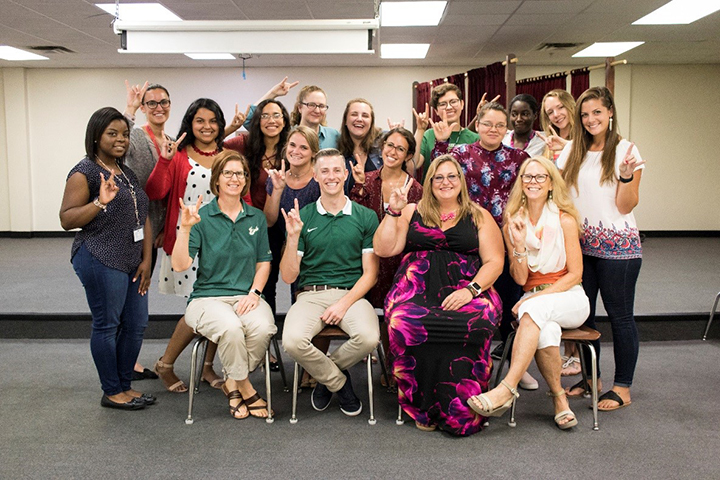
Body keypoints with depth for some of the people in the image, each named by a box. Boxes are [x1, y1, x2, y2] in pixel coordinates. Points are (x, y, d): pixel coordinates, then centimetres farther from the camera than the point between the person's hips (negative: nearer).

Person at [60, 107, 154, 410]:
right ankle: (112, 393, 15)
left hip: (132, 263, 8)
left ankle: (125, 386, 25)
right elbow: (66, 220, -10)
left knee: (136, 325, 10)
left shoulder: (127, 172, 16)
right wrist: (100, 202, -24)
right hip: (101, 262, -8)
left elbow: (142, 217, 16)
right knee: (107, 325, 1)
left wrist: (146, 260, 8)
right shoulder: (85, 172, -6)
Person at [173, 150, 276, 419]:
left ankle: (233, 383, -3)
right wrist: (185, 228, -19)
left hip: (246, 296, 3)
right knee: (231, 327, -35)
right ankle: (246, 389, -6)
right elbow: (180, 265, -7)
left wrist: (254, 292, -2)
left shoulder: (256, 218, 12)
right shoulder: (202, 217, 1)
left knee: (263, 327, -30)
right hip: (208, 296, -3)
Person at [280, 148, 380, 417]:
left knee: (369, 337, -31)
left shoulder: (365, 217, 7)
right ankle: (340, 382, 2)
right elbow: (288, 276, 3)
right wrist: (293, 238, -11)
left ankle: (324, 373, 4)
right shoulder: (302, 218, 7)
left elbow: (370, 273, 4)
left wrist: (344, 303, -11)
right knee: (293, 341, -30)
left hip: (351, 294, 0)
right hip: (310, 294, 0)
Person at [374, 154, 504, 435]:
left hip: (466, 290, -1)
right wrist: (393, 212, 5)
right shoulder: (412, 212, 21)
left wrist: (470, 290, -9)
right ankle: (422, 409, -19)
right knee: (405, 323, -34)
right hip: (416, 288, 1)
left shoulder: (479, 217, 18)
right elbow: (383, 249, 13)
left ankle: (459, 412, -21)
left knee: (473, 325, -35)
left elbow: (494, 262, 8)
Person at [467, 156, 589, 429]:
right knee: (546, 331, -35)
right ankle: (559, 396, -15)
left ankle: (507, 389, -39)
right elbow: (520, 279, 0)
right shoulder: (513, 224, 5)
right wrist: (519, 245, -17)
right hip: (534, 299, 2)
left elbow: (575, 274, -5)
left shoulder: (565, 220, -3)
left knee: (534, 308, -36)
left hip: (569, 298, -2)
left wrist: (538, 296, -16)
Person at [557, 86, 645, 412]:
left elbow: (626, 206, -9)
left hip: (617, 245, -5)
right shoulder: (572, 150, 8)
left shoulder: (626, 151, -5)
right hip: (579, 243, 5)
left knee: (620, 316, 2)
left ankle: (622, 388, 13)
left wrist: (626, 176, -24)